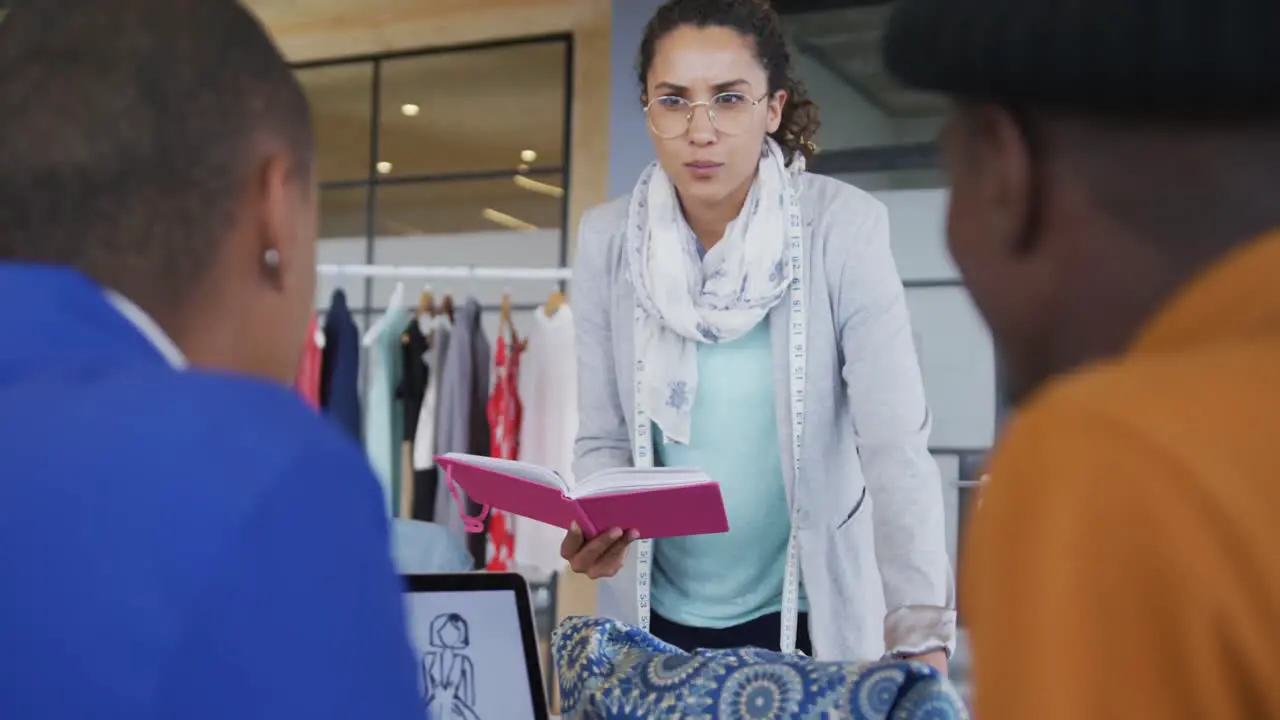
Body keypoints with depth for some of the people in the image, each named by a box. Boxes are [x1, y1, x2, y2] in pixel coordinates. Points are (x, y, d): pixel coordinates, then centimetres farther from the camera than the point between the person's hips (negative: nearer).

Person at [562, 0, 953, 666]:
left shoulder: (845, 228, -16)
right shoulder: (608, 240, -7)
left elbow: (897, 445, -22)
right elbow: (603, 438, -2)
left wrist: (920, 643, -30)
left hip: (809, 615, -2)